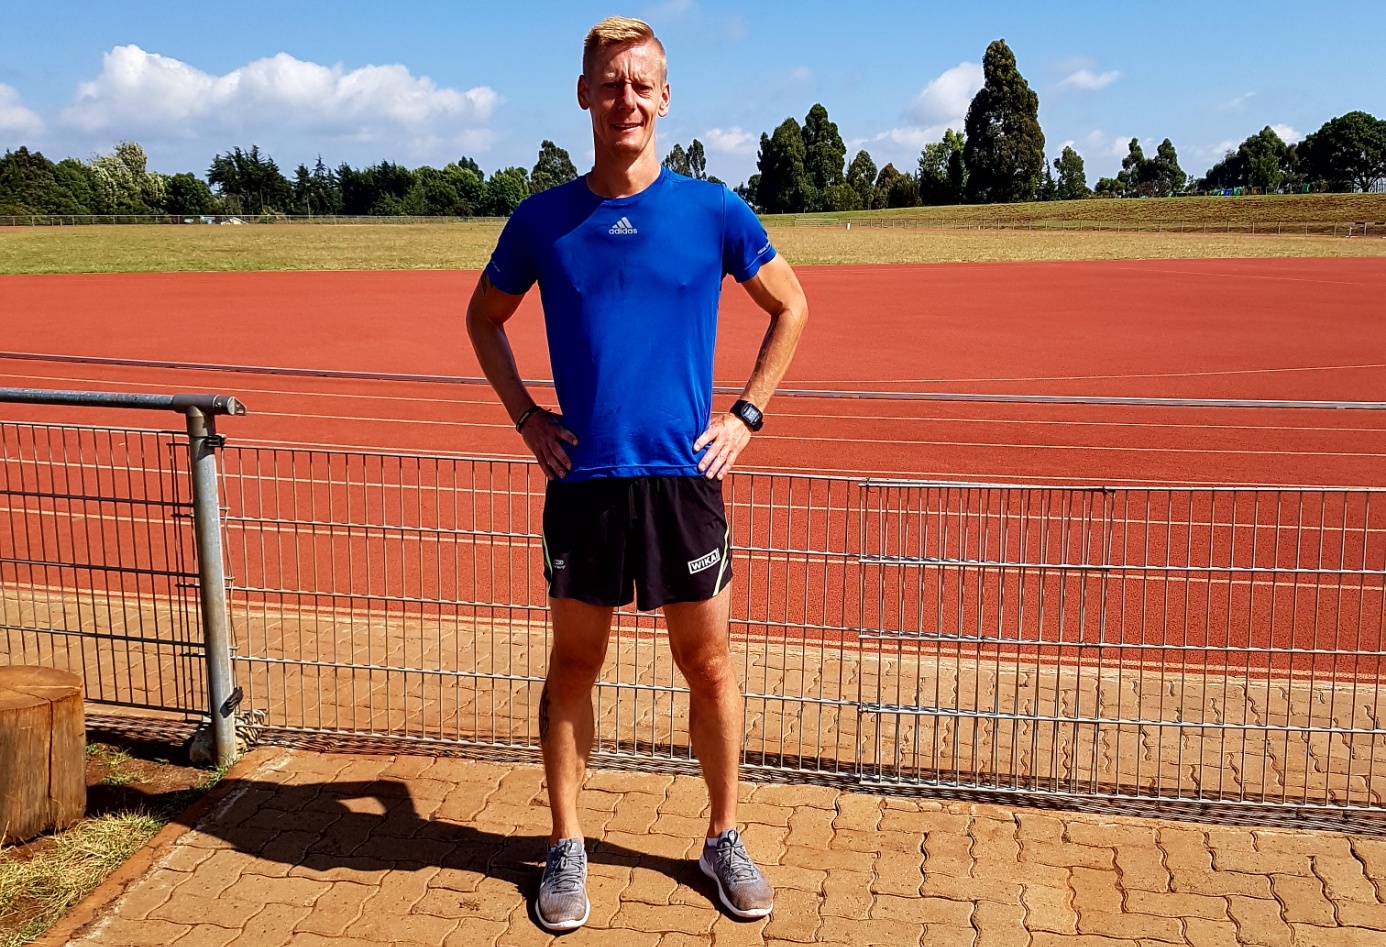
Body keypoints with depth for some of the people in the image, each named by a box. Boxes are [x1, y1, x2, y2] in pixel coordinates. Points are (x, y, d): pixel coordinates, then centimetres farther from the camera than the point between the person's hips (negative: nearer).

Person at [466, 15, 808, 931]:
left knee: (709, 665, 9)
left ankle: (724, 839, 28)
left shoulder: (712, 211, -1)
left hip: (684, 476, -1)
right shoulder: (542, 220, 2)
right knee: (573, 666, 10)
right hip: (581, 479, 1)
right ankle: (567, 849, 27)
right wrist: (524, 414, 6)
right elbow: (484, 317, 17)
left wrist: (745, 414, 3)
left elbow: (790, 306, 11)